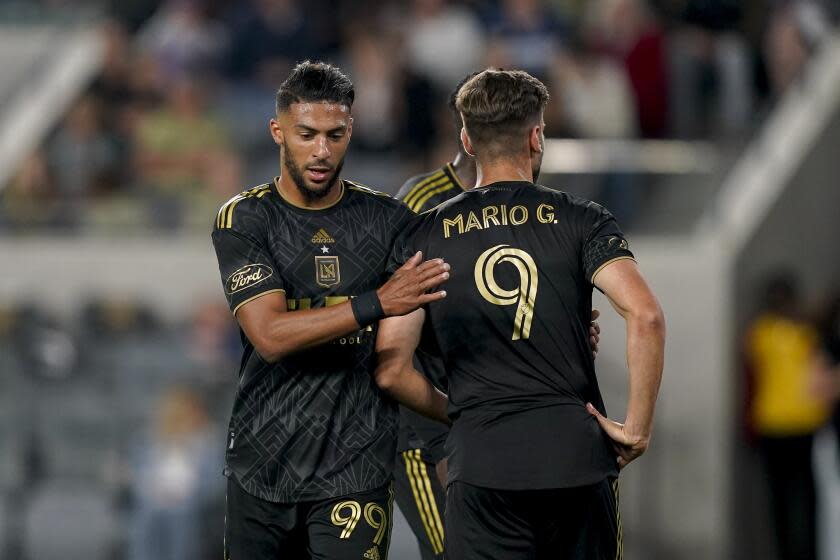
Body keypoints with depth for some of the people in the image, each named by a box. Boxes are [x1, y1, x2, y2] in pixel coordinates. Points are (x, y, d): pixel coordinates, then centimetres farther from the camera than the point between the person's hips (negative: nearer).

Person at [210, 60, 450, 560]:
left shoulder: (388, 221, 4)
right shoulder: (244, 220, -1)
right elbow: (271, 336, -15)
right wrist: (377, 304, -24)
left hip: (356, 467, 0)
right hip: (262, 461, 0)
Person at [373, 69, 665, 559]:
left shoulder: (424, 237, 6)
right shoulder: (581, 221, 3)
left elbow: (392, 370, 3)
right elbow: (645, 315, -13)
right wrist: (638, 428, -4)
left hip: (482, 465, 0)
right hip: (579, 455, 0)